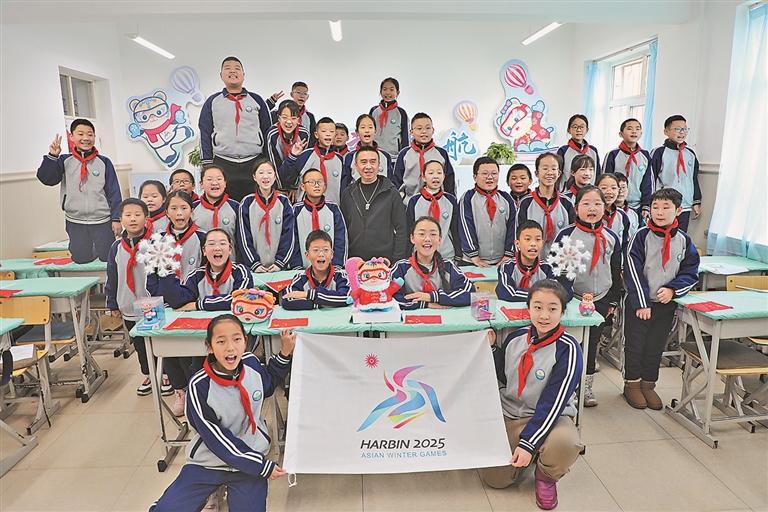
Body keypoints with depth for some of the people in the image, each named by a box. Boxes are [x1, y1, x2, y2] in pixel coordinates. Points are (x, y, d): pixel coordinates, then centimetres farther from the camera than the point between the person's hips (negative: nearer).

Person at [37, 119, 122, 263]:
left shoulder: (104, 162, -4)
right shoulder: (65, 161, 1)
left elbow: (114, 192, -3)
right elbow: (46, 179, -8)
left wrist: (116, 218, -5)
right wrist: (52, 156, -20)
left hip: (102, 221, -2)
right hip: (75, 222, 2)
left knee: (107, 258, 7)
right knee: (80, 259, 12)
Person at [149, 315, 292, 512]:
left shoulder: (251, 363, -11)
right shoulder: (199, 385, -21)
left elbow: (268, 385, 13)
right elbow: (217, 439, -18)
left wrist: (285, 352, 1)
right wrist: (262, 466, -15)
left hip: (251, 457, 2)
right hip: (208, 462, -2)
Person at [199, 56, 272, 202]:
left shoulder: (257, 100, 12)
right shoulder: (212, 101, 13)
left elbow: (267, 131, 12)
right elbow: (205, 134, 11)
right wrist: (206, 163, 2)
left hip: (254, 164, 0)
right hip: (223, 164, 0)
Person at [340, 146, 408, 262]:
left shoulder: (391, 193, 2)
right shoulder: (347, 194, 9)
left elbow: (401, 229, 0)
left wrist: (397, 260, -6)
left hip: (385, 260, -2)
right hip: (354, 262, 2)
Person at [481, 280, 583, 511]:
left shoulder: (567, 349, -18)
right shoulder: (516, 338, -3)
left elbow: (554, 402, -22)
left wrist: (528, 442, -26)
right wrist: (491, 348, -3)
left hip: (548, 416, -3)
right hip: (509, 414, 4)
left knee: (565, 443, -37)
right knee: (494, 478, -5)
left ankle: (546, 476, 0)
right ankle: (525, 457, 27)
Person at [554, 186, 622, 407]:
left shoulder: (611, 238, 4)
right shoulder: (566, 234, -8)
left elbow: (616, 271, 11)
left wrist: (613, 300, 11)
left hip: (600, 299, 4)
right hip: (572, 298, -3)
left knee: (592, 343, 13)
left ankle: (587, 386, 26)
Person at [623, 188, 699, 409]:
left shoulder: (684, 240, 1)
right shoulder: (641, 236, -11)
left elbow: (691, 272, 5)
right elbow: (632, 271, -14)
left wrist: (672, 289, -13)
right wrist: (641, 303, -17)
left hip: (666, 305, 3)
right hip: (638, 303, -3)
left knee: (655, 347, 14)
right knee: (635, 345, 7)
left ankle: (648, 384, 30)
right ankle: (632, 383, 24)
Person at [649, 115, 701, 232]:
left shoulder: (690, 154, 15)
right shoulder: (659, 152, -4)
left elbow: (694, 179, 21)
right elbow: (651, 180, -6)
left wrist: (696, 202, 19)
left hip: (685, 207, 6)